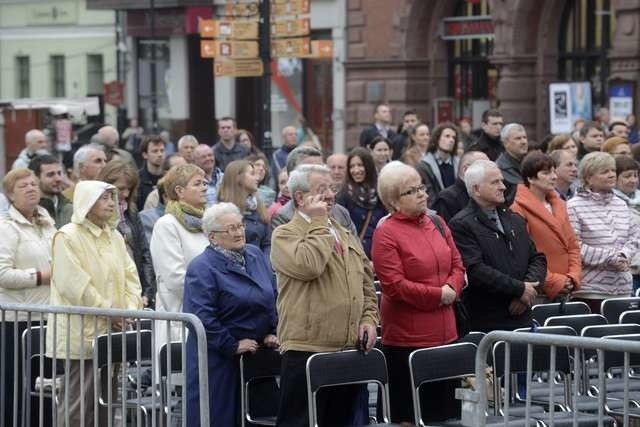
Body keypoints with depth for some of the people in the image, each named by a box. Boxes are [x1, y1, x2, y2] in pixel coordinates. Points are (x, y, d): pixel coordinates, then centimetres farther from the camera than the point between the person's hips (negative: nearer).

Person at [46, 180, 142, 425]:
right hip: (81, 333, -7)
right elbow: (74, 284, -16)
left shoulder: (115, 237, 15)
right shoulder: (68, 237, -7)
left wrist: (130, 309, -4)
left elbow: (130, 275, 13)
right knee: (77, 404, -7)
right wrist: (109, 311, -15)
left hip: (111, 332, 7)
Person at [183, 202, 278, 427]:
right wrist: (233, 346, -17)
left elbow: (273, 297, 19)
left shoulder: (256, 256, 9)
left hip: (257, 353, 6)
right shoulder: (202, 268, -13)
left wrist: (271, 333, 7)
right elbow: (201, 318, -20)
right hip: (217, 359, -6)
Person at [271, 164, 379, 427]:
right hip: (307, 349, -7)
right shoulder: (285, 235, -4)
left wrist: (369, 317, 6)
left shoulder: (346, 235, 19)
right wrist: (318, 222, -11)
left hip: (350, 350, 7)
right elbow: (309, 265, -23)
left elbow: (367, 284, 23)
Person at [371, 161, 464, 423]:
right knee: (409, 411, 0)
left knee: (444, 407, 11)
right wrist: (437, 295, -13)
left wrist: (451, 289, -7)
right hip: (407, 337, -7)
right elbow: (394, 286, -17)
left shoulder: (437, 224, 11)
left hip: (445, 332, 7)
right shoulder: (386, 234, -11)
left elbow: (457, 265, 14)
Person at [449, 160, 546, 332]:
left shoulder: (515, 220, 20)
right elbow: (475, 270, -16)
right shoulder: (462, 225, -5)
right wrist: (519, 289, -13)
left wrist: (529, 288, -3)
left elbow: (537, 259, 18)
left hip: (522, 317, 6)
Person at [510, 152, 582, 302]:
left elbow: (572, 245, 17)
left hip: (565, 291, 7)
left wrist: (573, 277, 0)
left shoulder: (559, 205, 17)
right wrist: (554, 282, -15)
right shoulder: (519, 210, -8)